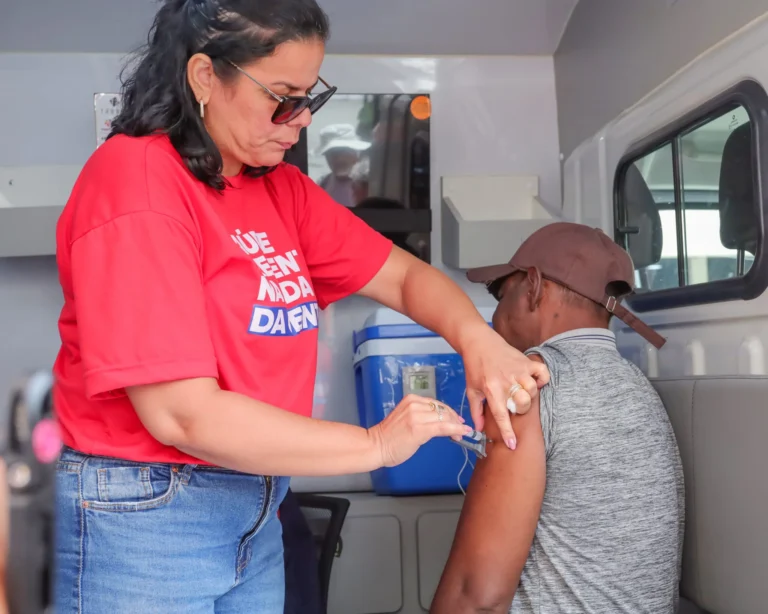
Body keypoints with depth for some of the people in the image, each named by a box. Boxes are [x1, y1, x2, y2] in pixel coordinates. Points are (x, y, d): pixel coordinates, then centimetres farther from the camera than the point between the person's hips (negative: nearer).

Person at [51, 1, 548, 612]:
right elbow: (181, 413, -24)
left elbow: (405, 276, 7)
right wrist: (374, 444, -19)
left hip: (258, 514, 7)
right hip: (143, 514, -6)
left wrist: (478, 340, -15)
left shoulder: (284, 189, 6)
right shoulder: (136, 178, -18)